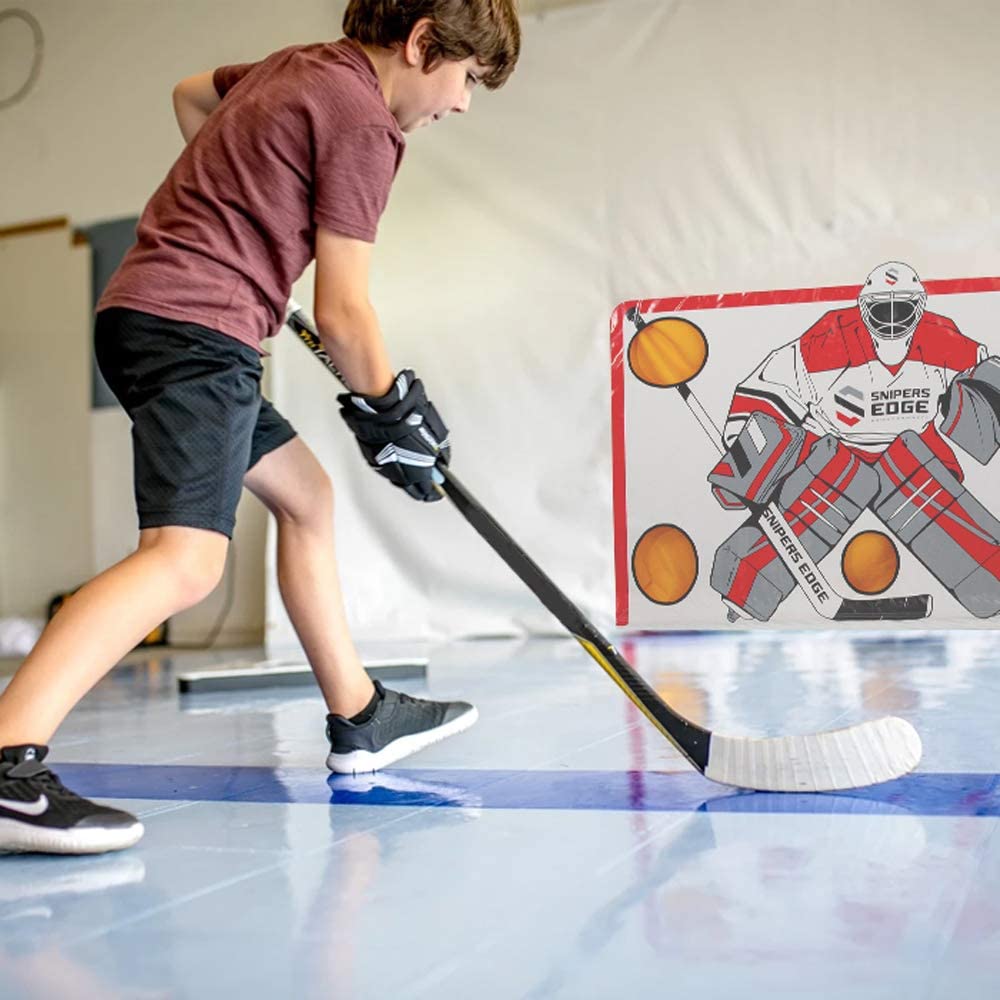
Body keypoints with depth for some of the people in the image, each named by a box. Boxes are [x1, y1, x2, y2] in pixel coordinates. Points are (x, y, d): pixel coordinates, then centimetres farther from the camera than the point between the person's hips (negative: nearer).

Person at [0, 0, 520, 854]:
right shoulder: (365, 119, -9)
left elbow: (192, 94, 40)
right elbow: (342, 311, -11)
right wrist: (391, 411, 2)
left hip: (145, 308, 11)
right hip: (193, 327, -11)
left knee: (305, 493, 18)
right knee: (187, 559, -23)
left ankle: (360, 719, 25)